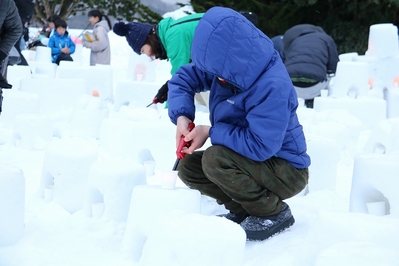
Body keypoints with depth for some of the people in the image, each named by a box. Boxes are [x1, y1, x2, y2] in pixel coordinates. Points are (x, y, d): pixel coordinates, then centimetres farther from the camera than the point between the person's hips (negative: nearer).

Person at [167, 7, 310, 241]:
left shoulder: (272, 86, -31)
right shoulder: (230, 67, -7)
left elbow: (260, 146, -35)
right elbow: (184, 78, 4)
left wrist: (210, 132, -25)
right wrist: (182, 118, -14)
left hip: (287, 171, -8)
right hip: (251, 161, 8)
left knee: (215, 159, -29)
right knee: (188, 168, -2)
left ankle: (274, 213, -10)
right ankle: (243, 210, 7)